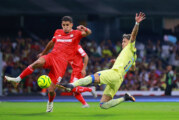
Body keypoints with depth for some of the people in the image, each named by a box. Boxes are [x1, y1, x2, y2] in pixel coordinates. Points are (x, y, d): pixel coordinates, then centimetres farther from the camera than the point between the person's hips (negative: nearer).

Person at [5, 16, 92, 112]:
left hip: (61, 62, -3)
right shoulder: (58, 32, 18)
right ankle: (18, 79, -31)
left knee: (51, 90, -6)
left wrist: (84, 28, -29)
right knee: (37, 63, -35)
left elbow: (88, 33, -7)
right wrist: (43, 53, 46)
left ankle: (50, 102, 29)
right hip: (51, 56, 3)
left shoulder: (76, 34, 6)